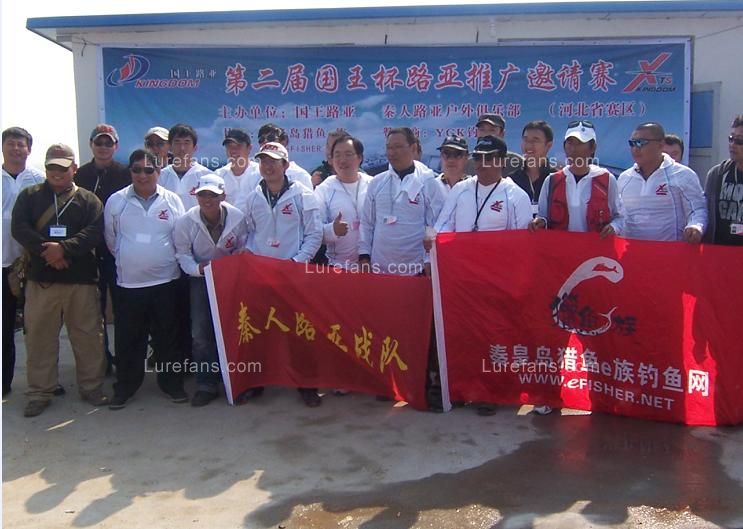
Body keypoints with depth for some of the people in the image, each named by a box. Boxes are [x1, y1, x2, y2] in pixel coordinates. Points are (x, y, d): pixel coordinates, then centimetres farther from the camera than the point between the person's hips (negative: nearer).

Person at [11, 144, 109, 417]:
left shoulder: (88, 199, 7)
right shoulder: (29, 196, 10)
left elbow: (95, 231, -7)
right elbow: (18, 228, -3)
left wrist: (64, 248, -20)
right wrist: (46, 251, -16)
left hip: (81, 279, -1)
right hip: (41, 278, 1)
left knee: (88, 336, 5)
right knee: (39, 337, 6)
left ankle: (92, 387, 19)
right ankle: (39, 392, 18)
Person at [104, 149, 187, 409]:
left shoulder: (172, 200, 1)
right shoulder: (116, 201, 1)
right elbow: (111, 238, 10)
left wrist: (167, 259, 5)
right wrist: (127, 260, 14)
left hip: (165, 280, 0)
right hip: (129, 282, 0)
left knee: (167, 336, 9)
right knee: (128, 339, 8)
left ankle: (172, 383, 22)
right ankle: (125, 386, 22)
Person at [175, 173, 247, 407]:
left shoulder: (238, 217, -17)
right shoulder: (186, 221, -15)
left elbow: (242, 249, -4)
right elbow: (182, 253, -7)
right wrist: (197, 268, -25)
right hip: (201, 279, 1)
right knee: (201, 334, -2)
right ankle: (206, 385, 11)